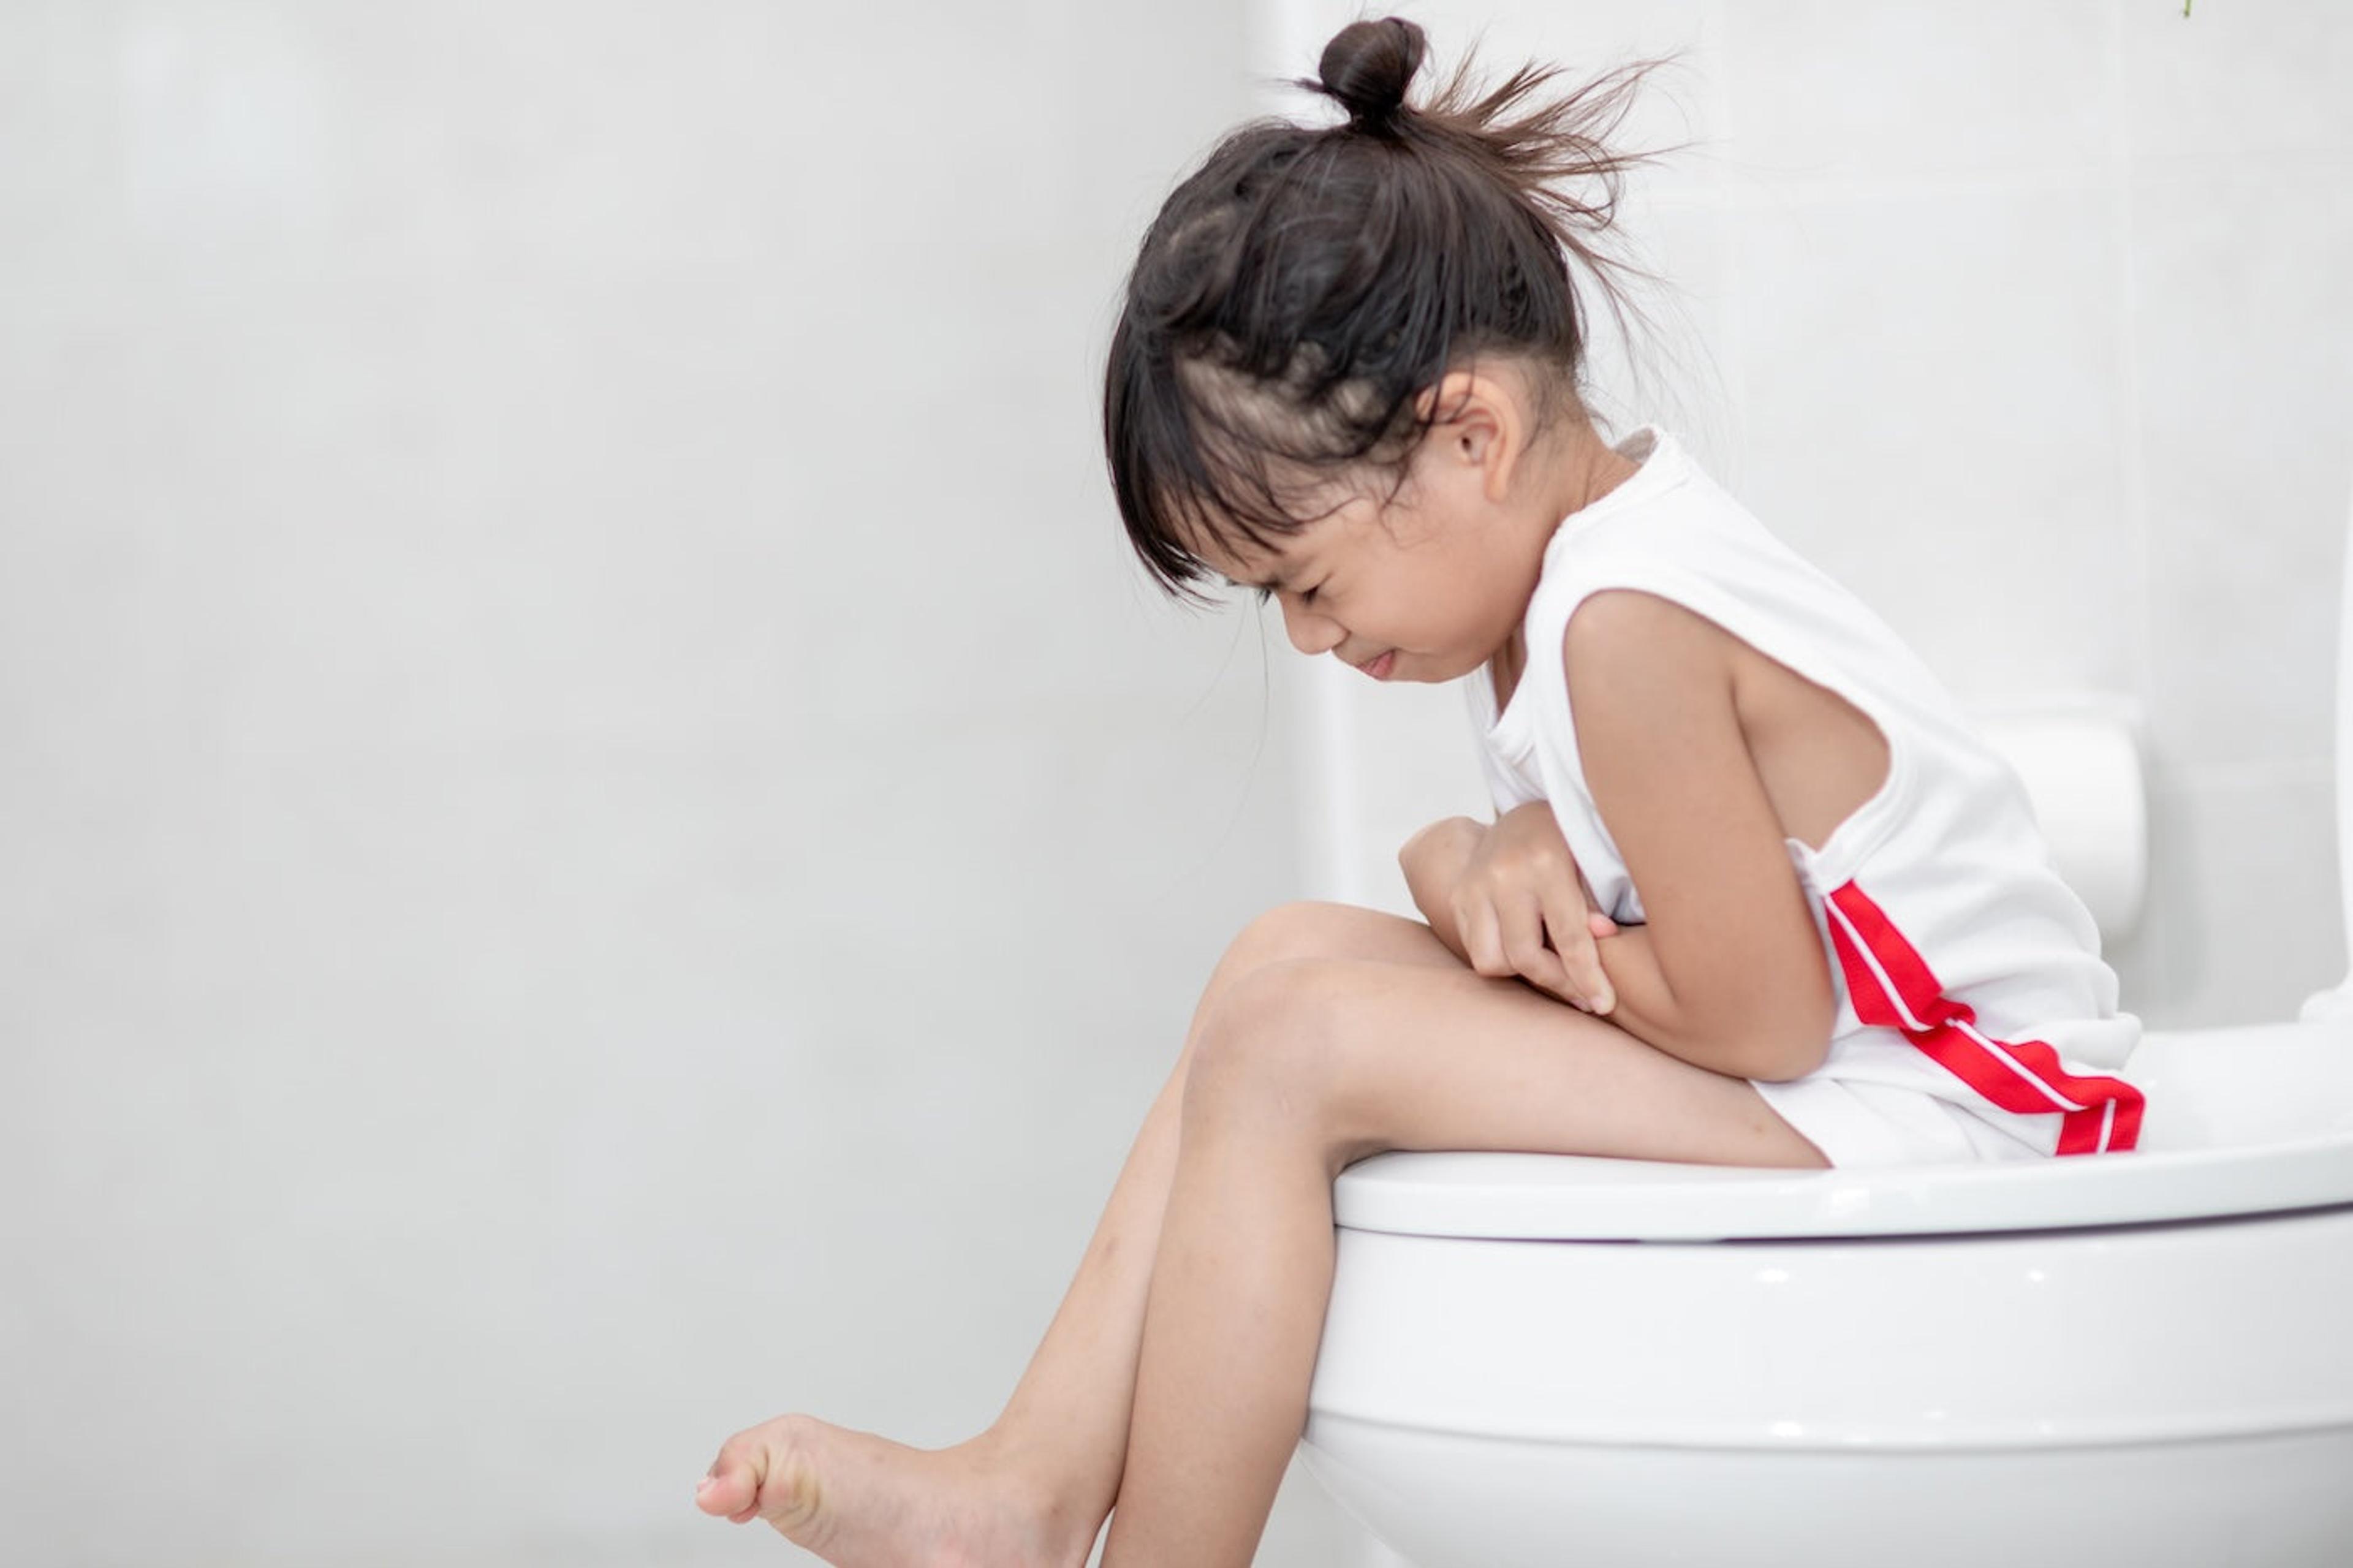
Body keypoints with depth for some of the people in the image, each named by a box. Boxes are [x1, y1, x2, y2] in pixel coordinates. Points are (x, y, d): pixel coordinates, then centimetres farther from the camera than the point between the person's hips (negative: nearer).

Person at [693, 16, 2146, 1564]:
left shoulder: (1626, 625, -22)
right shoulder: (1593, 540, 8)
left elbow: (1758, 1018, -21)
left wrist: (1474, 885, -6)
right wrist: (1488, 861, -8)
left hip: (1932, 1123, -10)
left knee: (1293, 1037, -18)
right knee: (1299, 960, 4)